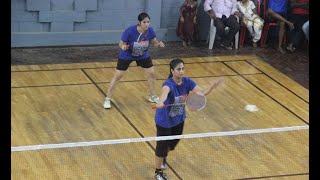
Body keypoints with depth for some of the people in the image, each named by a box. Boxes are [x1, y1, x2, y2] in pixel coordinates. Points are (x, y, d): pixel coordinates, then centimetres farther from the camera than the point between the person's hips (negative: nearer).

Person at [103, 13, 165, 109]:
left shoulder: (150, 31, -22)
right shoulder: (130, 31, -33)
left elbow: (154, 42, -4)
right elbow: (121, 44, -22)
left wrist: (159, 44, -26)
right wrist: (123, 47, -45)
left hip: (143, 55, 4)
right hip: (126, 55, -4)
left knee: (151, 73, 4)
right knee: (117, 76, -3)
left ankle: (152, 96, 27)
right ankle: (107, 99, 9)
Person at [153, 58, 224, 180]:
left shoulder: (187, 81, -14)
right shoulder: (169, 84, -32)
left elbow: (202, 93, -18)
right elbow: (165, 92, -56)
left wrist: (212, 86, -37)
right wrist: (160, 102, -78)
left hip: (179, 119, 6)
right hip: (164, 121, -6)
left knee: (173, 143, 25)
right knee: (162, 146, 5)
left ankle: (163, 157, 59)